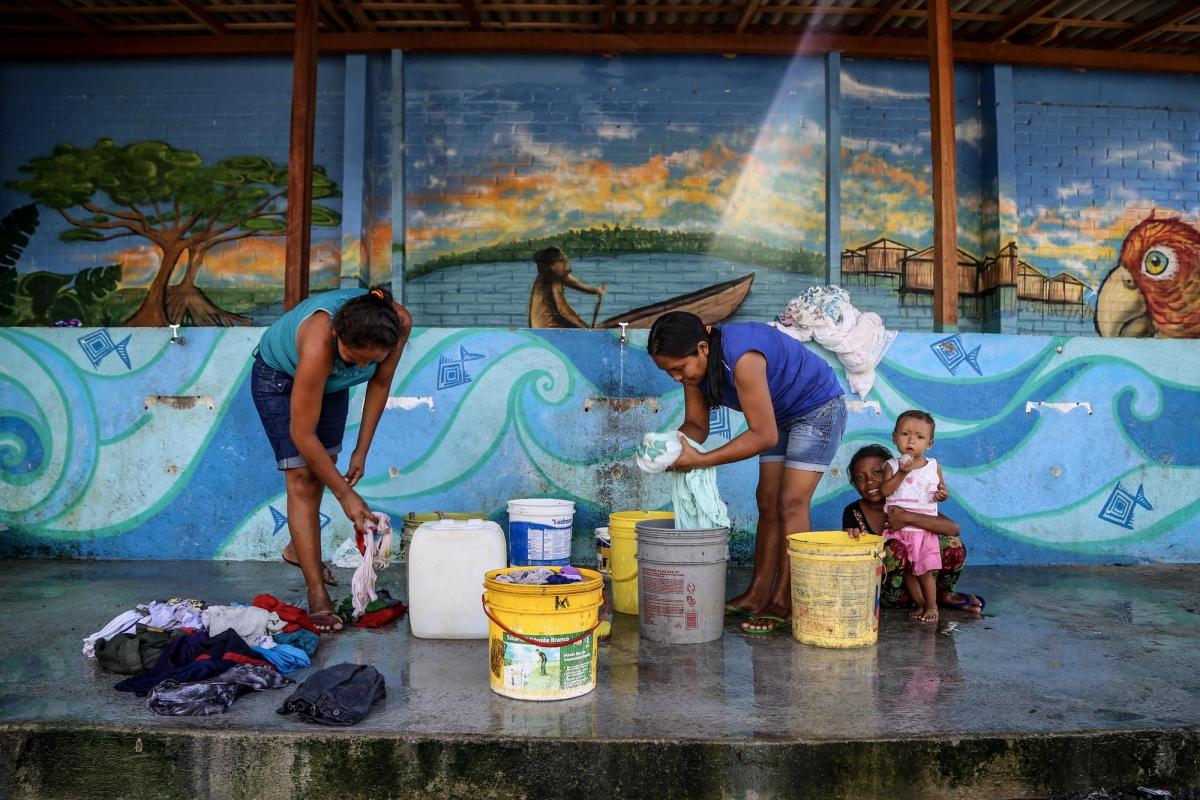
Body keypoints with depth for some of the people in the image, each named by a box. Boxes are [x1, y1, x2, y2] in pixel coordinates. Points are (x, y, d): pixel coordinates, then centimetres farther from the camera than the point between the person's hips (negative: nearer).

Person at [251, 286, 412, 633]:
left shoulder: (398, 323, -32)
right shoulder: (319, 343, -44)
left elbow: (380, 384, -12)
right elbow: (302, 434, -35)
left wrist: (361, 451, -11)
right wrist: (346, 494, -29)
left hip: (330, 381, 5)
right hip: (279, 377, -5)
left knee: (320, 471, 13)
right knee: (302, 480, -12)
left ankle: (298, 549, 38)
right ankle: (317, 594, -10)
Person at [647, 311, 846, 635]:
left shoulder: (742, 359, -38)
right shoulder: (696, 364, -12)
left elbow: (763, 436, -36)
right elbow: (696, 425, -7)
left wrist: (701, 460, -38)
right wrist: (675, 442, -30)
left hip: (818, 408, -8)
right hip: (781, 415, 8)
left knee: (791, 503, -11)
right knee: (768, 501, 6)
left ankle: (782, 603, -3)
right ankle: (758, 595, 12)